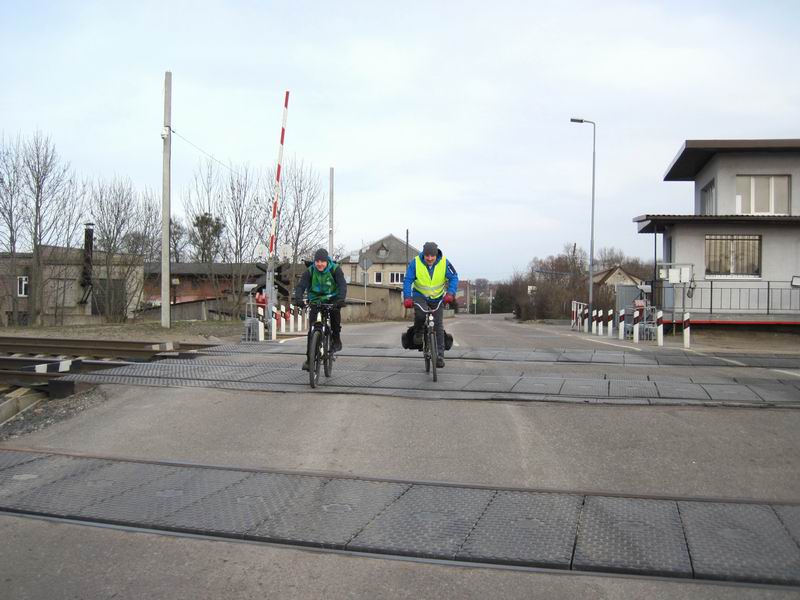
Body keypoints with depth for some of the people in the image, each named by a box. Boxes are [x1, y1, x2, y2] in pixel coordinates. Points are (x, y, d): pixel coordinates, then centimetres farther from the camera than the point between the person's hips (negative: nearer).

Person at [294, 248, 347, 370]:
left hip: (332, 299, -1)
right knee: (312, 331, -8)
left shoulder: (335, 269, -13)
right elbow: (301, 286, -19)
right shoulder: (309, 271, -9)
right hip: (315, 302, 1)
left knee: (335, 311, -34)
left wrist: (341, 299, -44)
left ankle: (336, 340, -16)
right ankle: (309, 359, 2)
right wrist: (298, 298, -40)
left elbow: (342, 285, -25)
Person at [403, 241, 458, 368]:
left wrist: (450, 293, -34)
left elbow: (454, 278, -17)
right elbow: (407, 281, -18)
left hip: (438, 297, 1)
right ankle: (418, 333, 1)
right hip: (420, 295, -1)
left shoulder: (444, 263, -18)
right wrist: (407, 297, -32)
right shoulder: (415, 263, -19)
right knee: (420, 314, -31)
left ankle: (439, 356, -1)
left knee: (438, 325, -5)